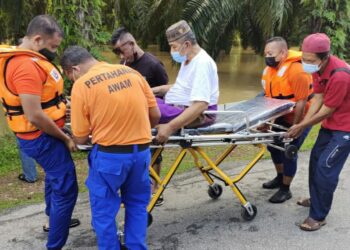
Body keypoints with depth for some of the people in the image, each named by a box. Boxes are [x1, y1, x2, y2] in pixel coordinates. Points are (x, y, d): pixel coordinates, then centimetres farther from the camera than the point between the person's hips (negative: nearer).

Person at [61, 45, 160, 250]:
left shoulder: (81, 85, -8)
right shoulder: (132, 72, 4)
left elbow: (81, 138, -5)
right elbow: (155, 115, 7)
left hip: (109, 155, -5)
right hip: (142, 151, 5)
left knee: (104, 211, 15)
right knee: (137, 204, 24)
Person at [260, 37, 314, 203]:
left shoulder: (296, 70, -28)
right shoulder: (270, 68, -2)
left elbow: (302, 102, -27)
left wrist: (294, 127, -23)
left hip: (298, 119, -8)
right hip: (282, 117, 8)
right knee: (274, 145, 17)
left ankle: (285, 190, 14)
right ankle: (280, 177, 40)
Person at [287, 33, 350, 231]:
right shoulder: (318, 67, -6)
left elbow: (326, 111, -24)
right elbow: (318, 98, -3)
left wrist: (301, 127, -14)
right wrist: (301, 125, -11)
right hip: (330, 123, 9)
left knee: (325, 168, -10)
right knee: (316, 160, 16)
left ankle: (318, 216, 3)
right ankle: (316, 200, 35)